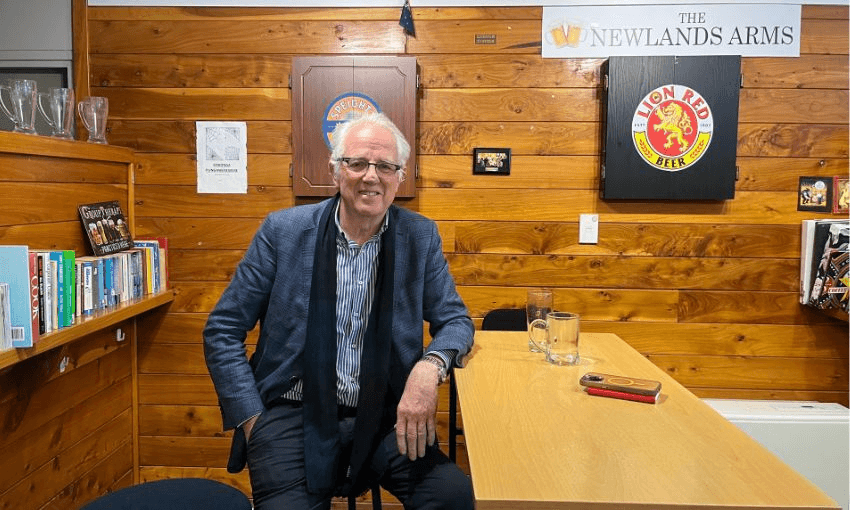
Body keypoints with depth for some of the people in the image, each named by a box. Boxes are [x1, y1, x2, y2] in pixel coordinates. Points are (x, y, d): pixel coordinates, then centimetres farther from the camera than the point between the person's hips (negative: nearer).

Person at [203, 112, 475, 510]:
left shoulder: (420, 237, 1)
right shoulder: (283, 230, -3)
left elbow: (455, 320, 5)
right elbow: (222, 331, 2)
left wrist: (429, 367, -18)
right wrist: (252, 419, -8)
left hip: (382, 416, 2)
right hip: (293, 415, -1)